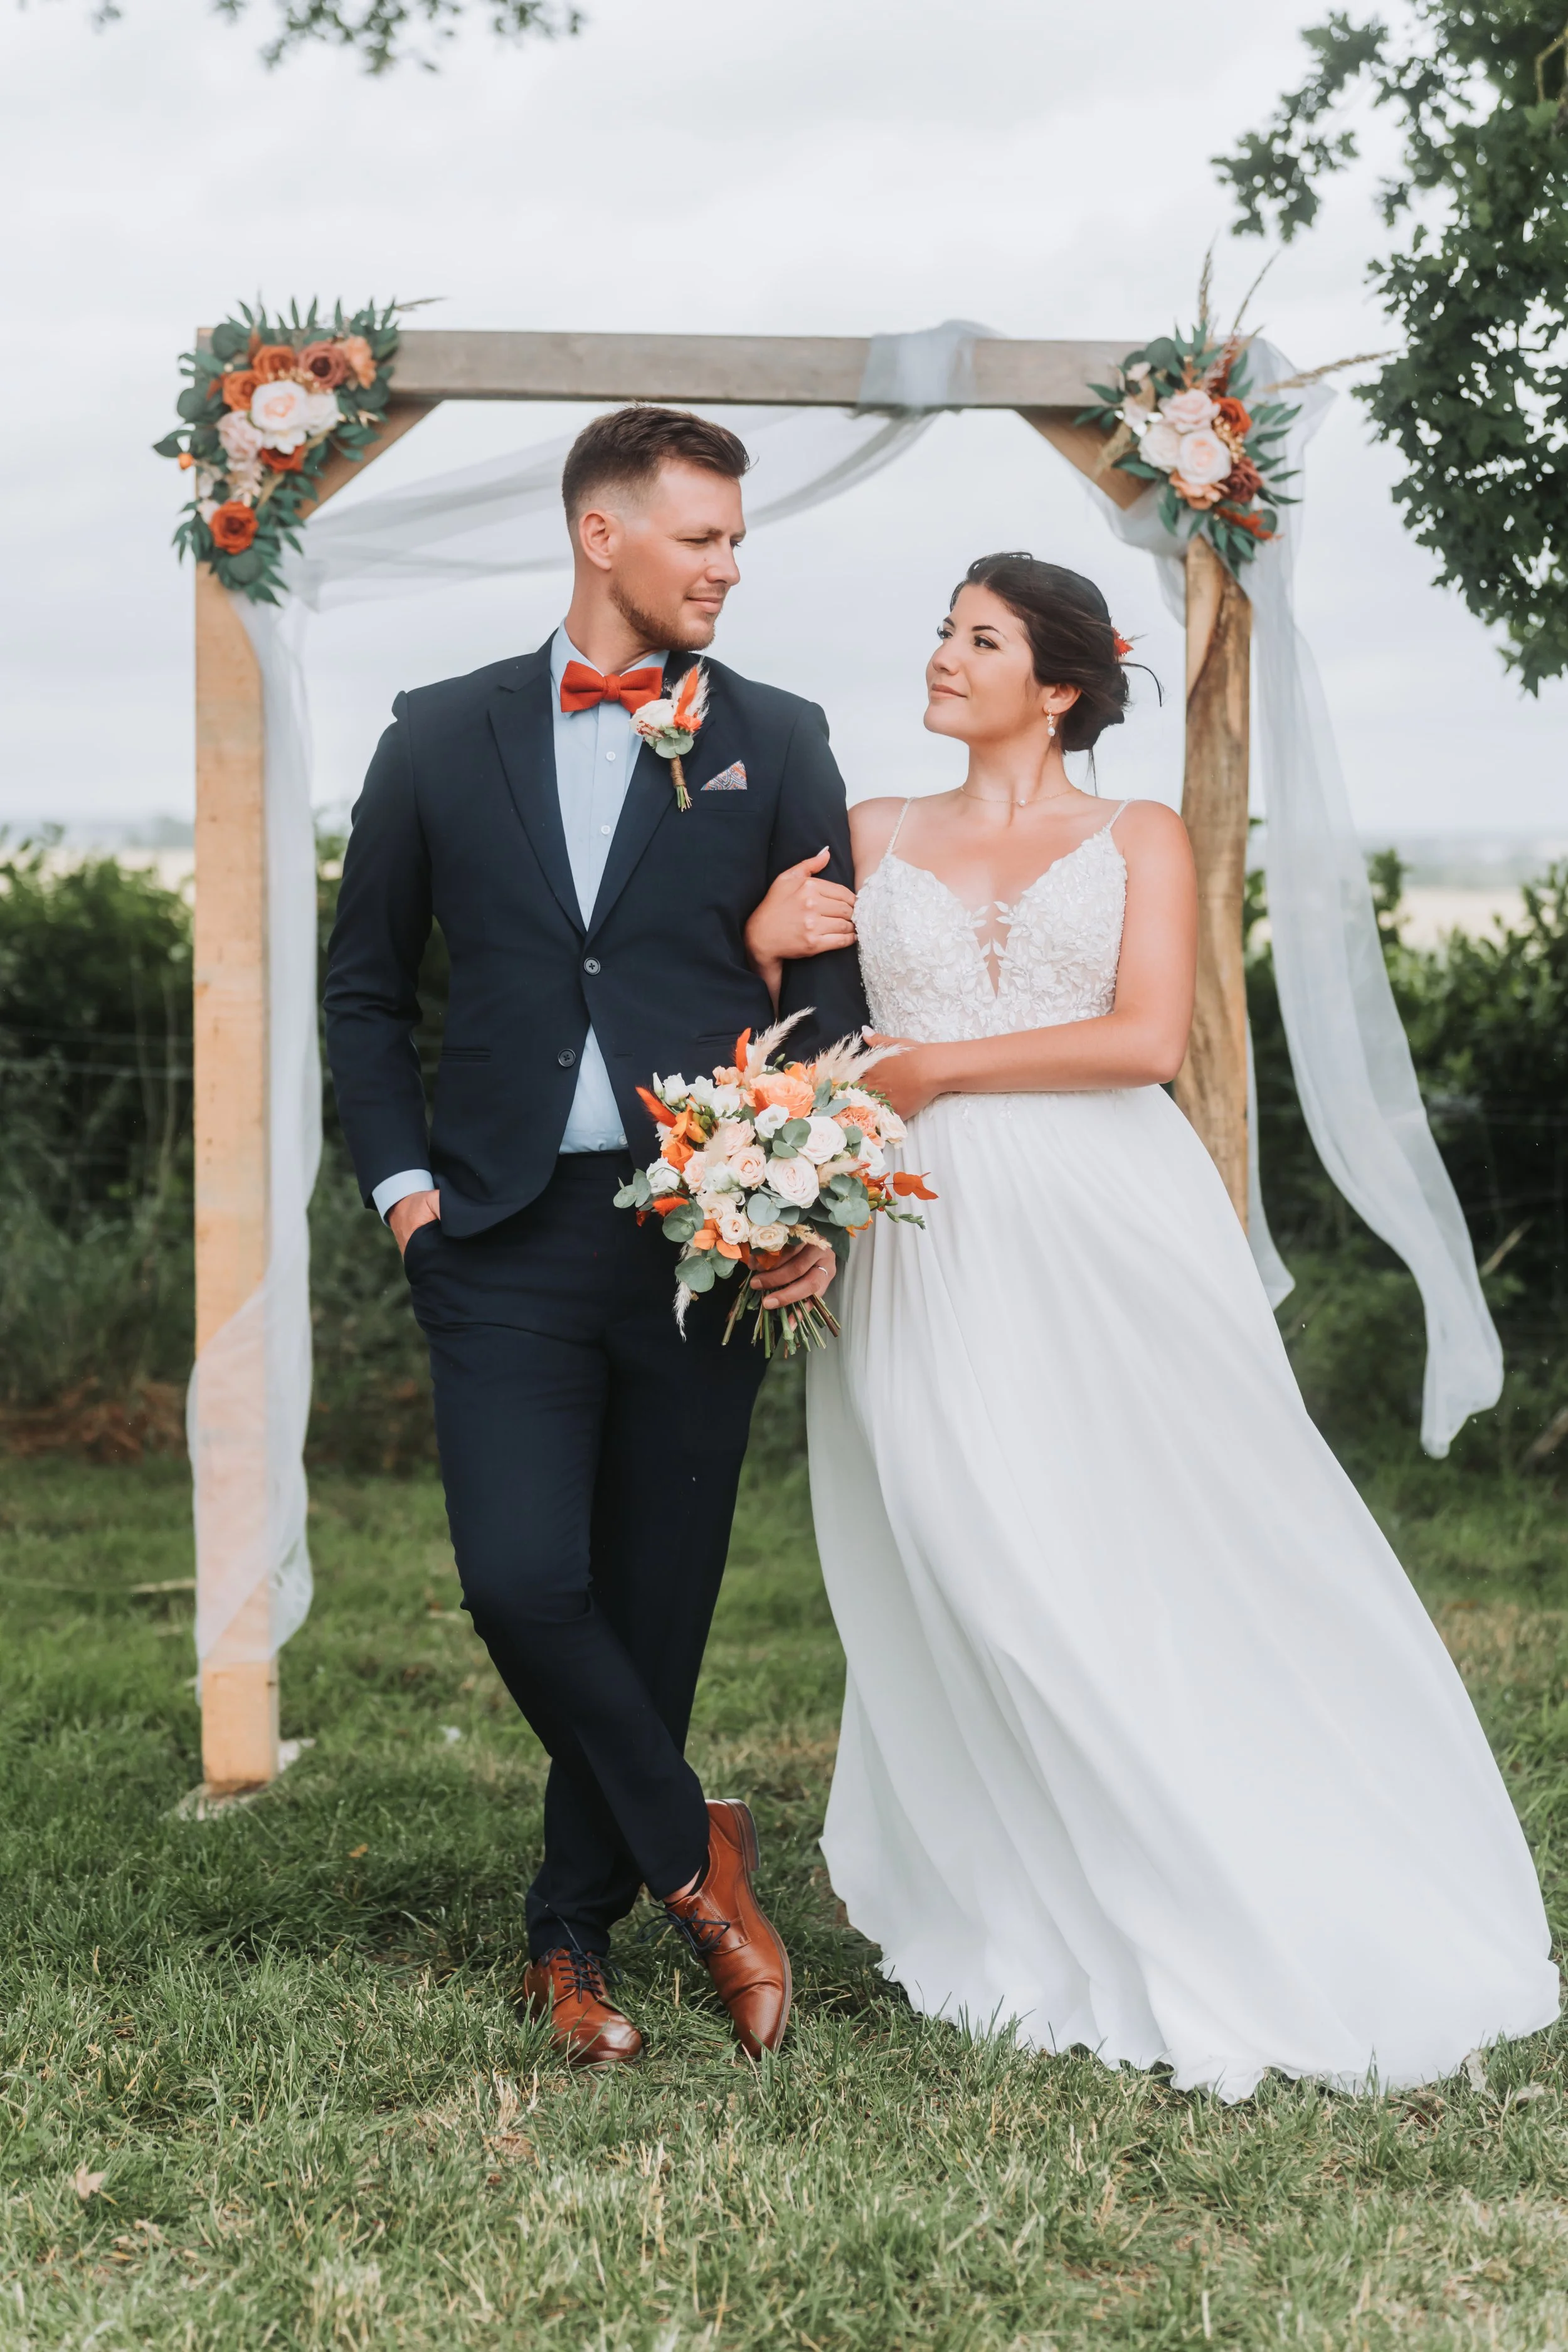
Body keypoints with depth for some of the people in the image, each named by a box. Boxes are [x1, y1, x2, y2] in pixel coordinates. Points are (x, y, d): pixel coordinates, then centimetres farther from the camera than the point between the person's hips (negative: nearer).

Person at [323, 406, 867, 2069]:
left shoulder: (778, 741, 7)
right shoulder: (441, 737, 8)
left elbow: (836, 995, 6)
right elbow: (365, 987, 15)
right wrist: (397, 1180, 4)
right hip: (503, 1243, 0)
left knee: (652, 1611, 5)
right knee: (521, 1584, -13)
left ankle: (573, 1936, 23)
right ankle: (691, 1857, 10)